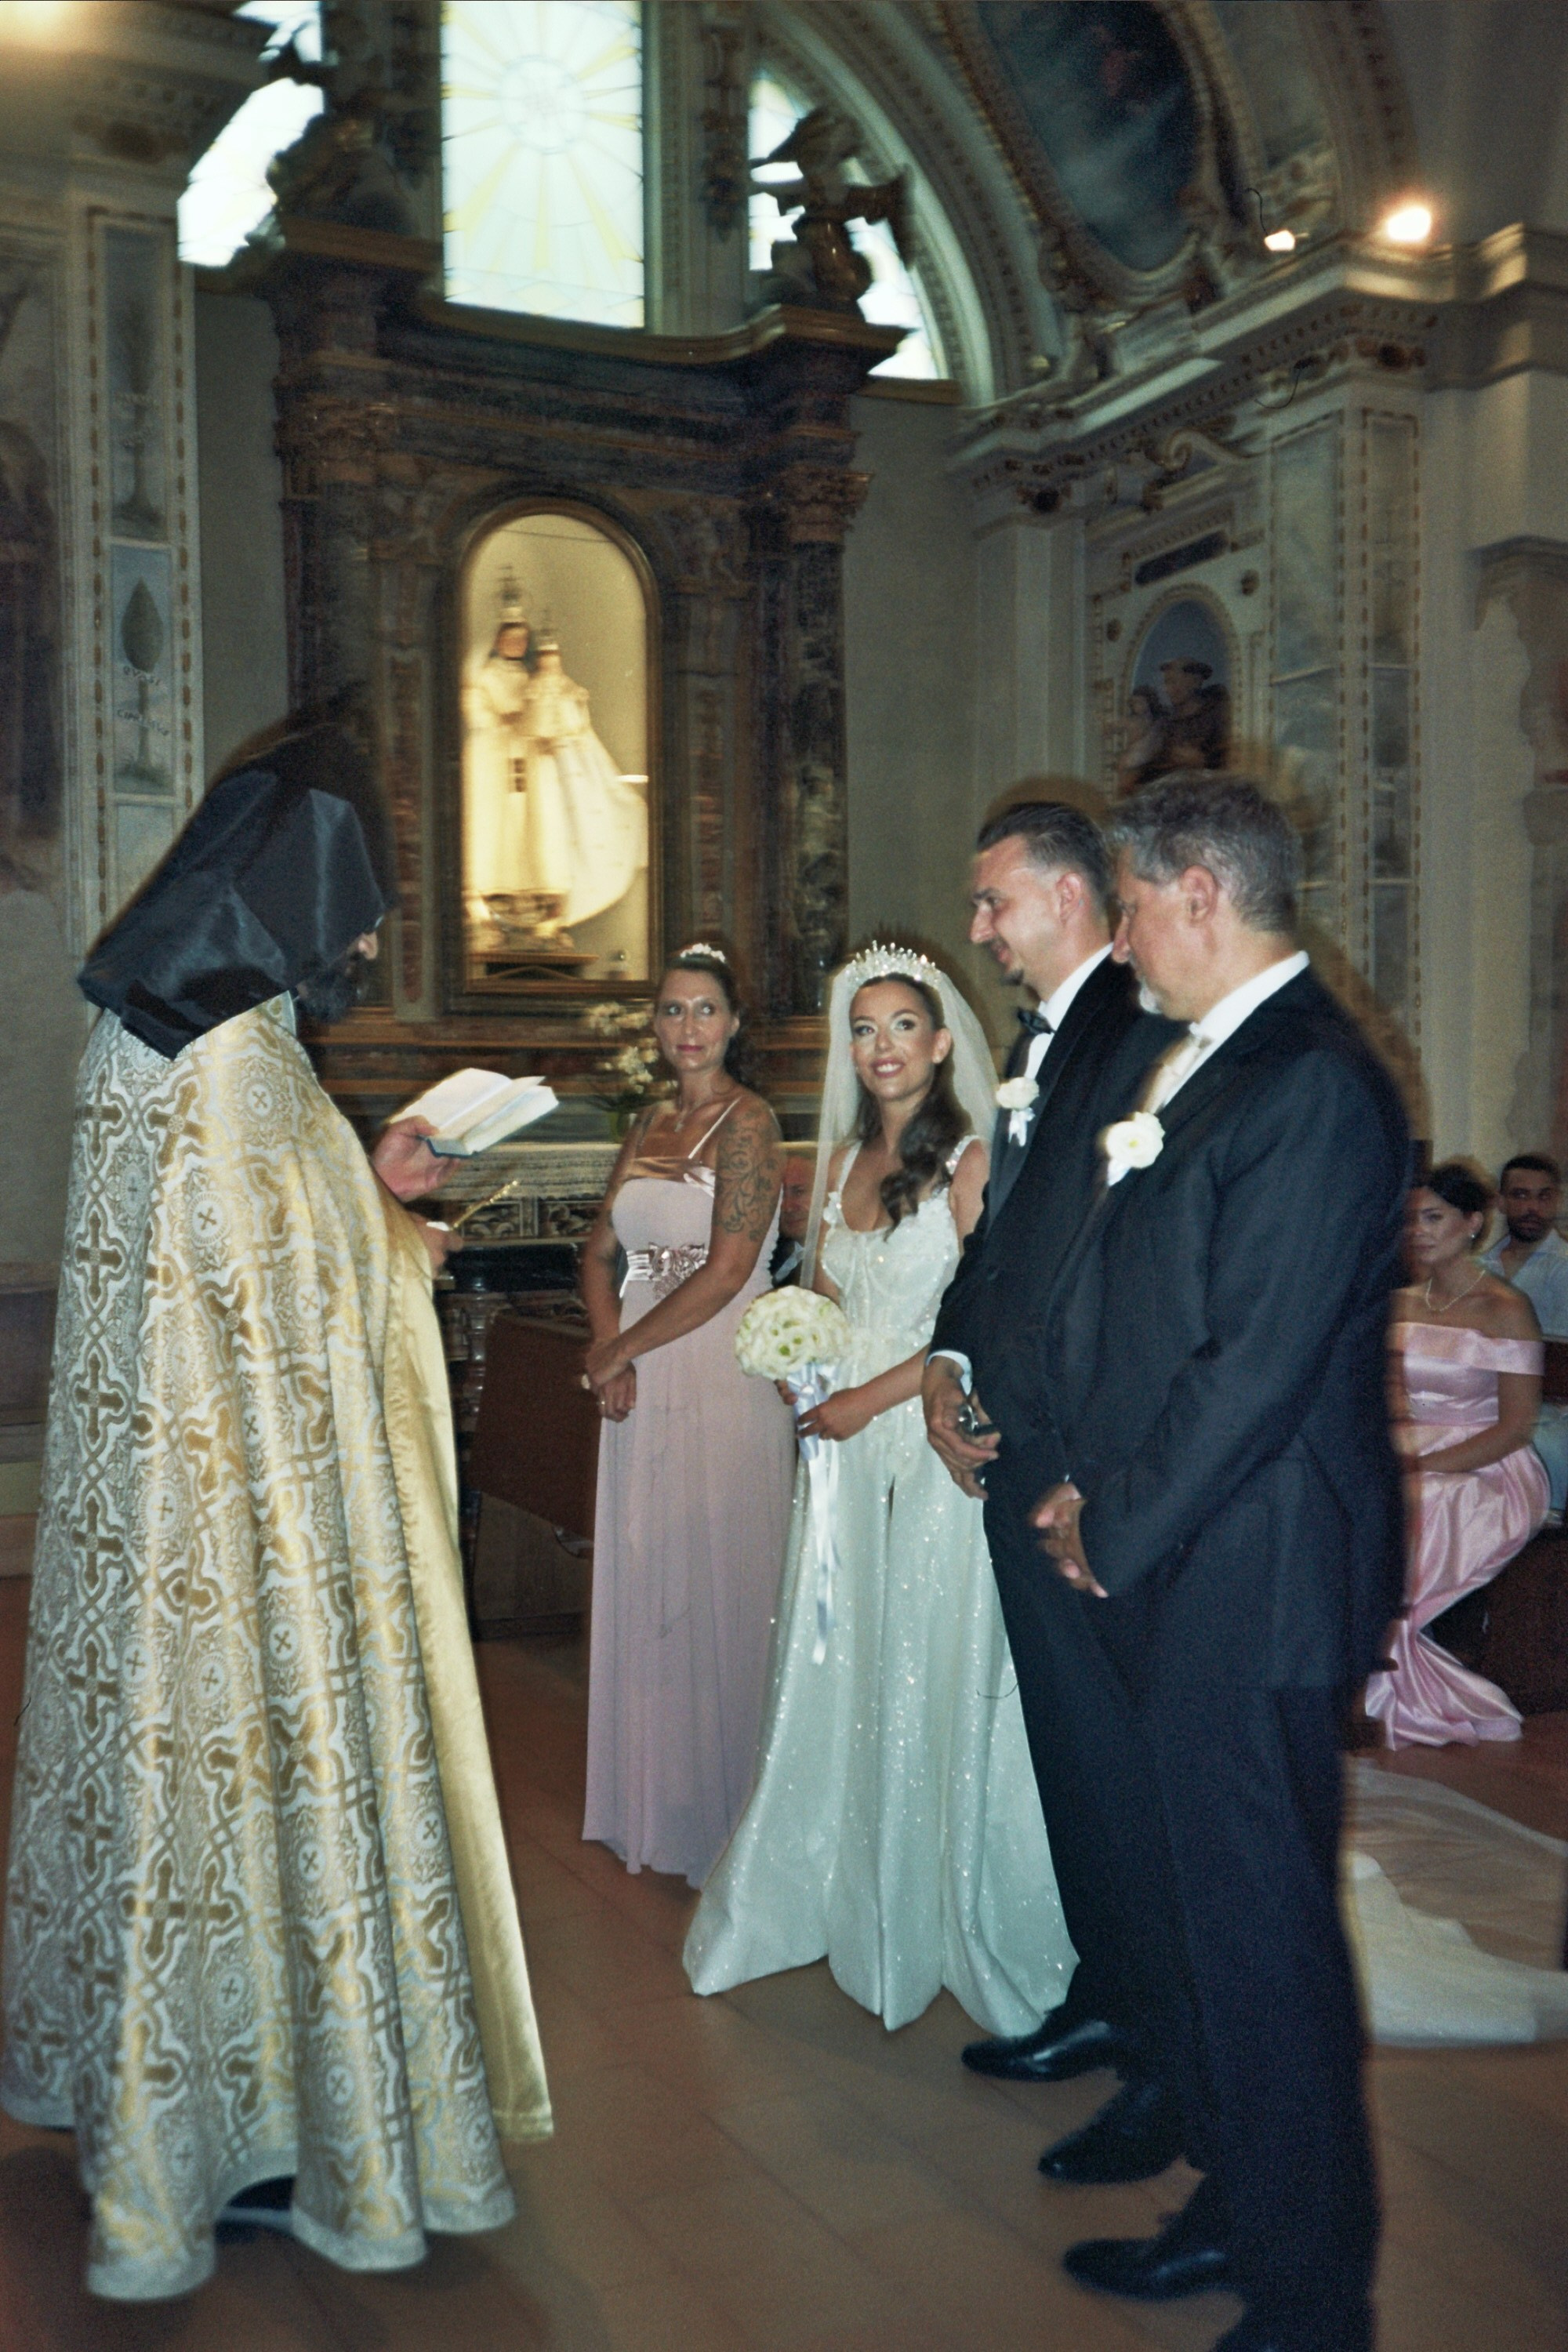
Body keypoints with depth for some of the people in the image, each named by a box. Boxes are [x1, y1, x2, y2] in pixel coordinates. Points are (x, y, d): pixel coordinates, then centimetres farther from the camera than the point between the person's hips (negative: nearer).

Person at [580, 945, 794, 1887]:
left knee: (717, 1589, 2)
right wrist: (610, 1352, -4)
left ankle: (722, 1813, 17)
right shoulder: (650, 1124, 13)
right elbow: (602, 1251, 14)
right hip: (645, 1385, 7)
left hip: (724, 1379, -7)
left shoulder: (748, 1122, -9)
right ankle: (654, 1802, 28)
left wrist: (621, 1351, -8)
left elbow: (725, 1272, -16)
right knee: (645, 1587, 13)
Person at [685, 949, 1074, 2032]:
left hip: (937, 1442, -6)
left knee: (935, 1674, 2)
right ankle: (841, 1895, 27)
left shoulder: (971, 1160, -10)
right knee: (839, 1668, 12)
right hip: (848, 1441, 6)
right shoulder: (844, 1158, 11)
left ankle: (946, 1915, 18)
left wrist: (870, 1399, -14)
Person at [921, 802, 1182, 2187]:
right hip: (1020, 1453, 9)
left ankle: (1171, 2060, 15)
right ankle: (1103, 2001, 34)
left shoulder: (1146, 1033, -14)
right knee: (1068, 1746, 18)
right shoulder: (1035, 1044, 17)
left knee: (1120, 1757, 0)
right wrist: (949, 1362, 7)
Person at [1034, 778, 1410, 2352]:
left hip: (1248, 1582, -9)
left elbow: (1256, 1365, -21)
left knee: (1258, 1929, 4)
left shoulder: (1315, 1084, -18)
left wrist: (1114, 1529, -11)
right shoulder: (1204, 1064, 13)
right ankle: (1235, 2207, 38)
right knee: (1185, 1908, 20)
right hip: (1168, 1570, 9)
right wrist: (1090, 1493, 5)